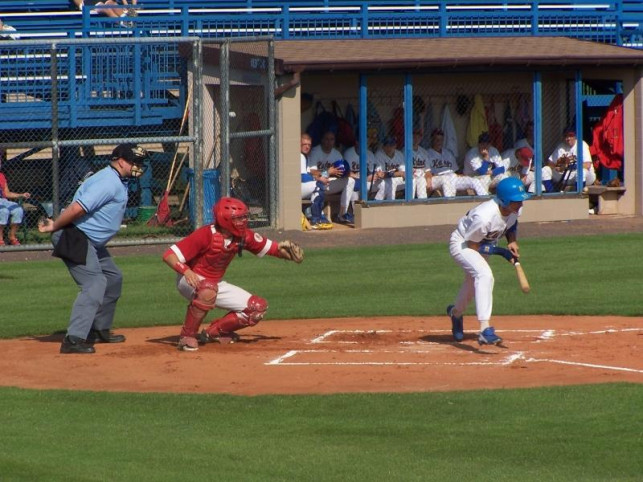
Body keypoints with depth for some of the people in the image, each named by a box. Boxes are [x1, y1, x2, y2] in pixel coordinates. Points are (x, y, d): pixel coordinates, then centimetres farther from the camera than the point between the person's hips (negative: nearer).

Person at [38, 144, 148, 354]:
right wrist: (54, 227, -16)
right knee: (94, 285, -19)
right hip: (76, 240, -11)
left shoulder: (118, 182, 14)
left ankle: (100, 329, 31)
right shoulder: (109, 183, -21)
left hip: (92, 242, 11)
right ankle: (74, 340, -25)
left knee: (113, 278, 21)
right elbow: (77, 208, -27)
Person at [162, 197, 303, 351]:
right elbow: (169, 255, -30)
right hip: (191, 281, -7)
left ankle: (214, 331, 8)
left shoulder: (243, 236, -8)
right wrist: (186, 271, -47)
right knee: (208, 290, -42)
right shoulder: (205, 235, -26)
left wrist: (282, 250, -23)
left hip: (216, 284, 7)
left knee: (258, 307, -3)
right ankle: (187, 336, -26)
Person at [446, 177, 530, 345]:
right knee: (484, 275, -32)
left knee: (474, 280, 28)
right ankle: (485, 330, -38)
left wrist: (512, 242, -11)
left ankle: (455, 312, 61)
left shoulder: (515, 209, -18)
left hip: (482, 245, 8)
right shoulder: (484, 217, -40)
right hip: (462, 244, -8)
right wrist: (500, 251, -30)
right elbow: (473, 246, -27)